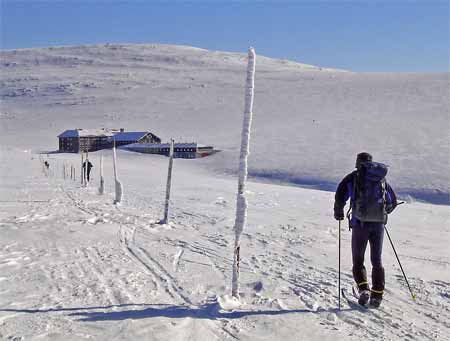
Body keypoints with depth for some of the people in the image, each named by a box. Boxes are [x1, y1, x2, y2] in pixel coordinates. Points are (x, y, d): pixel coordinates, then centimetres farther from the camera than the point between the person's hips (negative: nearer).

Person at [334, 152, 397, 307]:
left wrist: (338, 212, 6)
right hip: (379, 224, 4)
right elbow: (393, 202, 22)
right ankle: (377, 296, 12)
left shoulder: (353, 177, 3)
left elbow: (340, 194, -10)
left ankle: (363, 288, -9)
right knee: (377, 261, 14)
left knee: (358, 261, 9)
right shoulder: (382, 179, 17)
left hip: (360, 223, -3)